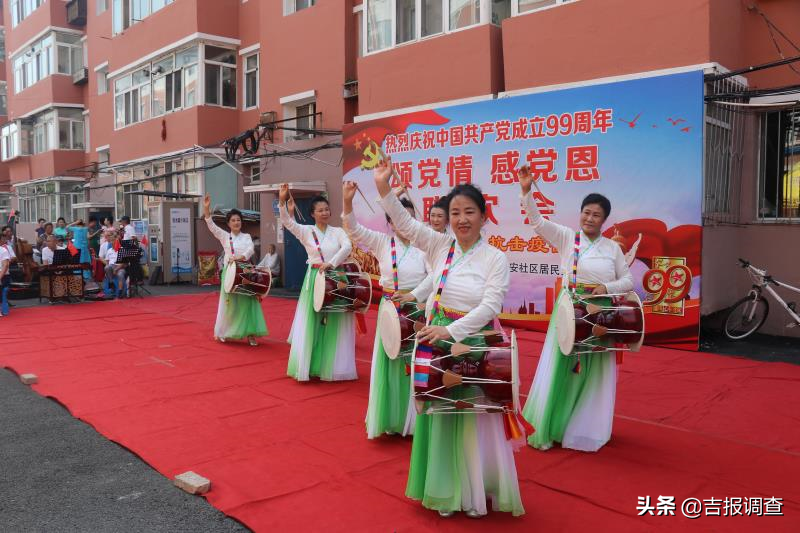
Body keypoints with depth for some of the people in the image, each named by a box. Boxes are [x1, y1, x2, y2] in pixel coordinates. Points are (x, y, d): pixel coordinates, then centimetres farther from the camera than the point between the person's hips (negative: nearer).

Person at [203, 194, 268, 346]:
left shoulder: (246, 236, 8)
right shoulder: (224, 236, 6)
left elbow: (251, 249, -9)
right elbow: (211, 225, -7)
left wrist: (241, 257, -27)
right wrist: (206, 208, -19)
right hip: (230, 272, -1)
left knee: (248, 301, -2)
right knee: (229, 302, 3)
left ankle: (250, 334, 4)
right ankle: (222, 332, 19)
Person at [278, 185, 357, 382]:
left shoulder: (338, 231, 4)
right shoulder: (306, 231, 3)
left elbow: (347, 247, -13)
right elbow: (287, 222, -11)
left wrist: (331, 263, -24)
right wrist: (282, 201, -26)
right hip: (315, 280, -1)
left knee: (334, 324, 4)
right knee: (311, 324, 0)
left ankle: (330, 366, 13)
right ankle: (310, 365, 8)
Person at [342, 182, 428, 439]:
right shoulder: (382, 242, 0)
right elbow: (354, 229, -11)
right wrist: (347, 201, -26)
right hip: (391, 310, 0)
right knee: (391, 362, 6)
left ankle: (412, 419, 20)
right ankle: (391, 418, 19)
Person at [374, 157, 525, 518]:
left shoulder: (495, 258, -8)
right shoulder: (439, 246, 2)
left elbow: (489, 306, -16)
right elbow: (404, 223, -2)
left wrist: (451, 330, -25)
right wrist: (383, 187, -15)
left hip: (473, 346, -3)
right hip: (437, 343, 4)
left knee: (474, 417, 6)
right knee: (441, 415, 12)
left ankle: (475, 491, 24)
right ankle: (445, 490, 27)